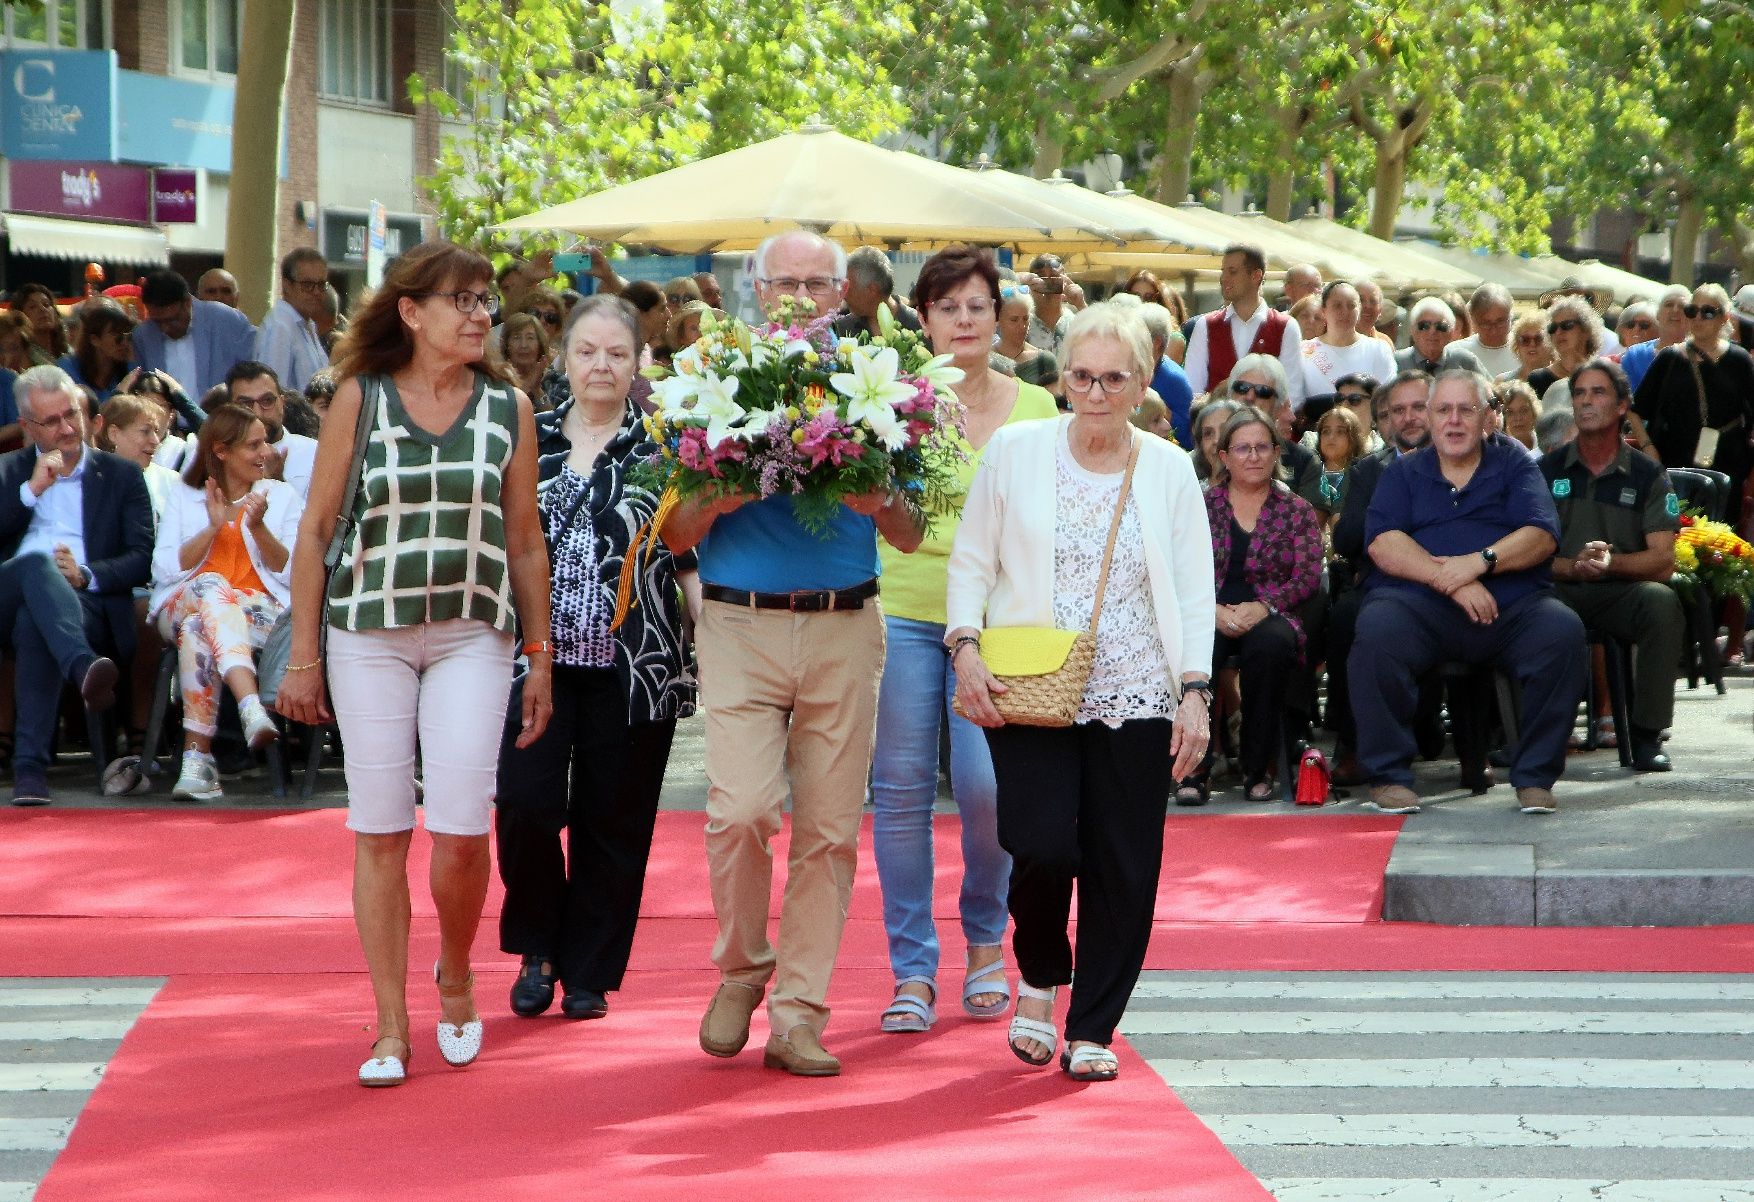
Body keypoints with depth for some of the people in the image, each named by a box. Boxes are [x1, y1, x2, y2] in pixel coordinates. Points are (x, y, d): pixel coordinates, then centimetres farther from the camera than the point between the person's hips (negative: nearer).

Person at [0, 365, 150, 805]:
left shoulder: (122, 475, 20)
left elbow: (143, 559, 8)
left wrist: (86, 575, -10)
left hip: (87, 604, -1)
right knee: (36, 563, -36)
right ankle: (84, 669, -63)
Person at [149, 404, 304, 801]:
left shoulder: (283, 496, 16)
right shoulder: (184, 496, 17)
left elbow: (292, 576, 6)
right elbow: (164, 570, 4)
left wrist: (259, 528, -8)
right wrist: (213, 527, -6)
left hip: (260, 612, 0)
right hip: (183, 606, 0)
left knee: (199, 631, -37)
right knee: (211, 586, -39)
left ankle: (197, 756, -48)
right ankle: (252, 708, -59)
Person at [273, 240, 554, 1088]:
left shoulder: (509, 411, 6)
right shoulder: (360, 398, 1)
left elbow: (525, 540, 12)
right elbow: (315, 526, 4)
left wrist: (540, 654, 10)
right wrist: (302, 655, 1)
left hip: (474, 636, 1)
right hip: (369, 632, 0)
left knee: (461, 826, -10)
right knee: (379, 830, 0)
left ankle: (455, 973, 19)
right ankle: (391, 1029, 9)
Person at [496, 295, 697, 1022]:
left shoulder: (662, 449, 4)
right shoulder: (528, 439, 9)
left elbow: (693, 560, 5)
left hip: (634, 666, -1)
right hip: (536, 658, 1)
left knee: (612, 823, 3)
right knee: (526, 802, -11)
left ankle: (589, 974, 15)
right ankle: (537, 947, 12)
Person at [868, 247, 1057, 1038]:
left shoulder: (1034, 409, 7)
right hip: (901, 609, 0)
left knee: (985, 785, -8)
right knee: (901, 789, 0)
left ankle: (985, 938, 19)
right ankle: (913, 972, 11)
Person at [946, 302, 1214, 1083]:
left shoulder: (1169, 470, 9)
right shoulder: (1015, 453, 5)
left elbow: (1194, 592, 8)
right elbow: (971, 562, 8)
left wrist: (1195, 692, -1)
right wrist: (966, 649, -6)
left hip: (1135, 698, 2)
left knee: (1123, 866, -1)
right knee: (1042, 845, -16)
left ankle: (1092, 1031, 12)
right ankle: (1039, 978, 14)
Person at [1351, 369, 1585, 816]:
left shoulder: (1513, 464, 18)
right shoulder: (1402, 473, 18)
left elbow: (1541, 537, 3)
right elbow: (1383, 544, 1)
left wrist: (1479, 562, -14)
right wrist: (1449, 581, -14)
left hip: (1510, 606, 1)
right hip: (1420, 606, -1)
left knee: (1562, 630, -29)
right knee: (1377, 629, -33)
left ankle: (1535, 776, -17)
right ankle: (1388, 774, -20)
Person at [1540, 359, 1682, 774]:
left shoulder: (1648, 476, 9)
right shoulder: (1546, 471, 11)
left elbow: (1663, 561, -1)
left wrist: (1611, 562, -20)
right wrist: (1573, 567, -18)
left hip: (1621, 592, 0)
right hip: (1560, 590, 0)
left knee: (1662, 601, -34)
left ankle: (1647, 736, -24)